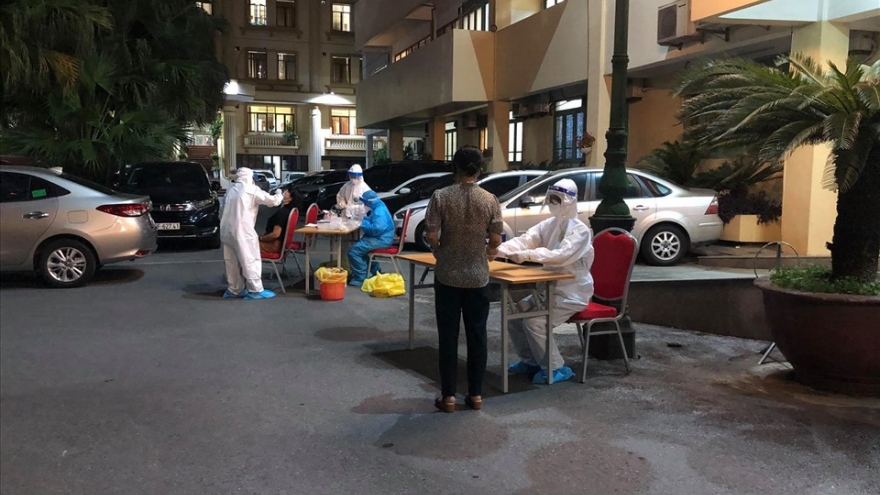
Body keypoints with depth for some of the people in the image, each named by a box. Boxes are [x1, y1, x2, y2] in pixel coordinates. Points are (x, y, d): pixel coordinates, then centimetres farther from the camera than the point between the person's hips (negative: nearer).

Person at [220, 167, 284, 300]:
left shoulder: (231, 190, 19)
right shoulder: (251, 189, -1)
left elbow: (225, 207, 17)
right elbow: (272, 201, -1)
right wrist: (279, 194, 19)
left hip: (226, 229, 8)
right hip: (242, 230, -7)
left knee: (232, 261, 13)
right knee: (250, 260, -3)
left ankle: (234, 289, 21)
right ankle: (256, 290, -2)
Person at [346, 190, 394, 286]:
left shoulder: (379, 211, -23)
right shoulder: (378, 208, 11)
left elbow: (377, 229, -33)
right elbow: (373, 221, 26)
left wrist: (363, 224, -21)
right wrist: (363, 218, 10)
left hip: (381, 239, -12)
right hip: (379, 237, 12)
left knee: (354, 250, -18)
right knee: (360, 246, 33)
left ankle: (361, 278, -11)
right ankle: (375, 272, 38)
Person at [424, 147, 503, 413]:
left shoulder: (441, 196, -8)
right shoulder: (490, 200, -4)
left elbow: (431, 236, -10)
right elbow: (496, 240, -3)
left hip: (447, 275, -1)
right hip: (478, 277, 1)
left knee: (448, 336, 6)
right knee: (477, 335, 10)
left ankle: (448, 396, 11)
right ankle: (476, 394, 17)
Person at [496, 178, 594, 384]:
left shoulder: (581, 231, -17)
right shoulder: (548, 225, 5)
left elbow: (560, 256, -32)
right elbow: (525, 239, -7)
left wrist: (528, 255, -40)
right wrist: (499, 249, -23)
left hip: (572, 293, -8)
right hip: (549, 289, 8)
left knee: (534, 322, -22)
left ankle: (556, 369, -5)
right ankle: (530, 361, 17)